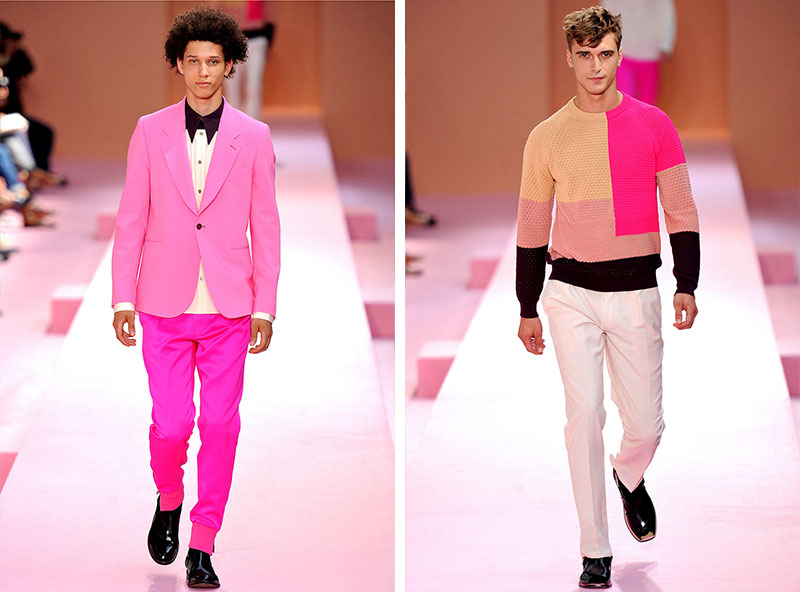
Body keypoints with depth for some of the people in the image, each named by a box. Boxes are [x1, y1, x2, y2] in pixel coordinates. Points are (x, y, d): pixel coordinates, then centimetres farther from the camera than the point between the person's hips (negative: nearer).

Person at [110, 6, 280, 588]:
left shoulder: (253, 137, 3)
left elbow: (266, 227, 4)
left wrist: (264, 307, 1)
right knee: (171, 425, -3)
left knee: (220, 426, 0)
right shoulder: (150, 132, 3)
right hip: (165, 306, 0)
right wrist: (123, 299, 1)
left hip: (229, 309, 0)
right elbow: (131, 221, 5)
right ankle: (169, 503, 28)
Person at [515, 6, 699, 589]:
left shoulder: (653, 125, 2)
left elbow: (681, 211, 5)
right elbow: (532, 229, 10)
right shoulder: (547, 137, 4)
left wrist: (687, 285, -5)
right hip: (571, 294, 0)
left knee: (646, 425, 2)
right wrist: (528, 309, 9)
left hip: (636, 294, 0)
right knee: (584, 416, -6)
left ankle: (629, 477, 39)